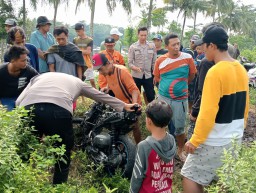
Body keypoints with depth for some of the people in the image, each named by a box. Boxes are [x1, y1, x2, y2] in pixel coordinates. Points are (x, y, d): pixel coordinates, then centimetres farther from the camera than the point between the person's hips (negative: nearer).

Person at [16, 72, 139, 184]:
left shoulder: (39, 76, 37)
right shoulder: (76, 81, 35)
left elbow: (18, 101, 22)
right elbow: (101, 96, 44)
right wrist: (124, 105, 56)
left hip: (28, 108, 2)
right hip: (58, 110, -2)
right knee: (63, 158, 19)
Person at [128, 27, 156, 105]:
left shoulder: (152, 46, 2)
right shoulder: (133, 47, -3)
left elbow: (154, 62, 6)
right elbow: (129, 63, -6)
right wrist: (135, 68, -26)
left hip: (148, 76, 1)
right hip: (136, 76, -1)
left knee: (151, 97, 3)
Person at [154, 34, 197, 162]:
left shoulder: (187, 58, -10)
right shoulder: (160, 60, -6)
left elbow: (192, 75, 4)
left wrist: (182, 85, 8)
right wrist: (167, 84, 1)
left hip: (180, 99, -2)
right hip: (163, 97, 2)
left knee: (179, 127, 7)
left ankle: (180, 151, 28)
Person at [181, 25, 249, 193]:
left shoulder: (215, 72, -21)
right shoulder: (241, 70, 4)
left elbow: (208, 113, -23)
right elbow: (245, 106, 14)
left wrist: (195, 140, -14)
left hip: (215, 141, -8)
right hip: (236, 138, 8)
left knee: (190, 177, 6)